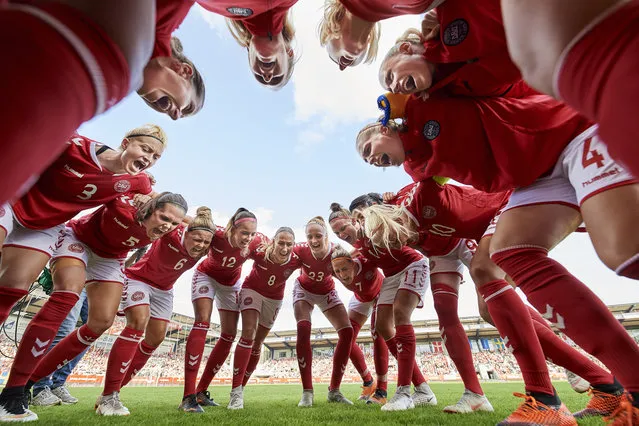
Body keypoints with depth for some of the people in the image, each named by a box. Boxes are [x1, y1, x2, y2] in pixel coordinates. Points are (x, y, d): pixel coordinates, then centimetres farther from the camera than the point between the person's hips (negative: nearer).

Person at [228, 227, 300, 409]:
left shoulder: (296, 259, -30)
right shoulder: (261, 252, -35)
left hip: (274, 298, 3)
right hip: (253, 290, -2)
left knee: (258, 343, 9)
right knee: (248, 333, -19)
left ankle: (241, 388, 26)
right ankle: (236, 390, -11)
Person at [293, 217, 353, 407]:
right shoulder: (300, 250, -32)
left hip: (327, 292, 2)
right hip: (304, 290, -1)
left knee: (347, 332, -9)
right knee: (303, 330, -24)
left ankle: (334, 391, 6)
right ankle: (307, 392, -11)